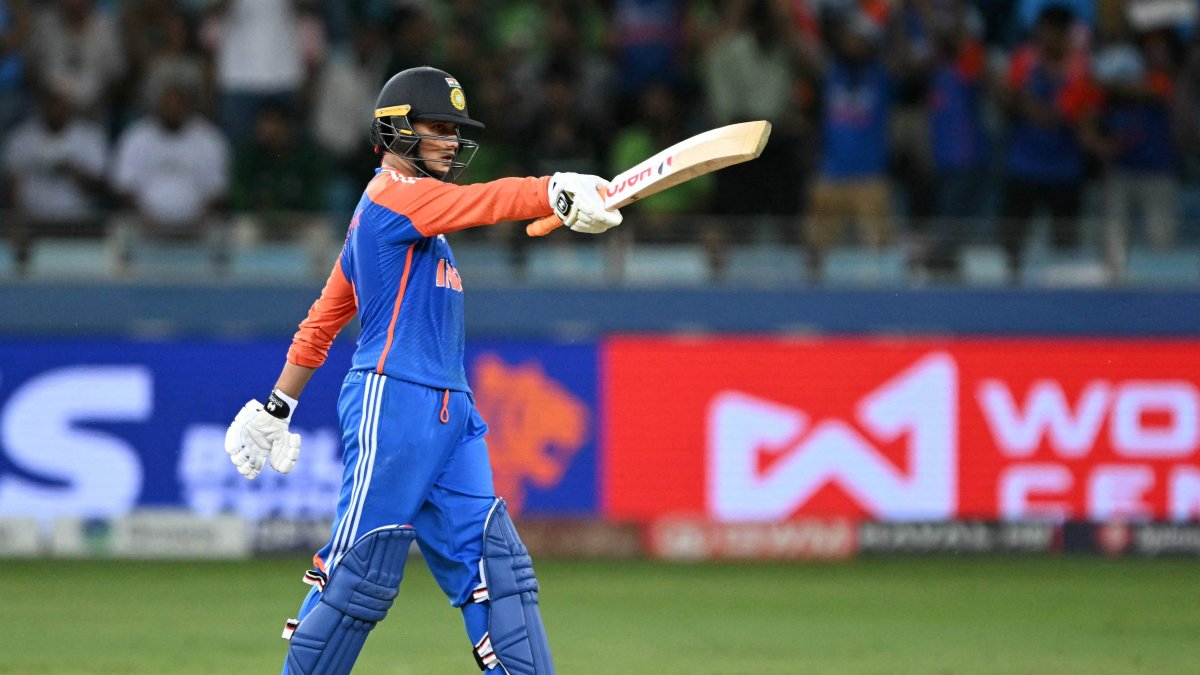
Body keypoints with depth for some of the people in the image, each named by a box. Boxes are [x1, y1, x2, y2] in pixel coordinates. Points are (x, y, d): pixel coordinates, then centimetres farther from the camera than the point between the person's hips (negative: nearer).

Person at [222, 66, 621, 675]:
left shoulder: (383, 211, 22)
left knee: (493, 562, -1)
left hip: (449, 416, 10)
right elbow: (485, 202, -25)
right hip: (391, 402, -10)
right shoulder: (394, 196, -6)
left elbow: (325, 317, 27)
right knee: (361, 573, -6)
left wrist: (278, 404, 30)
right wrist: (559, 193, -40)